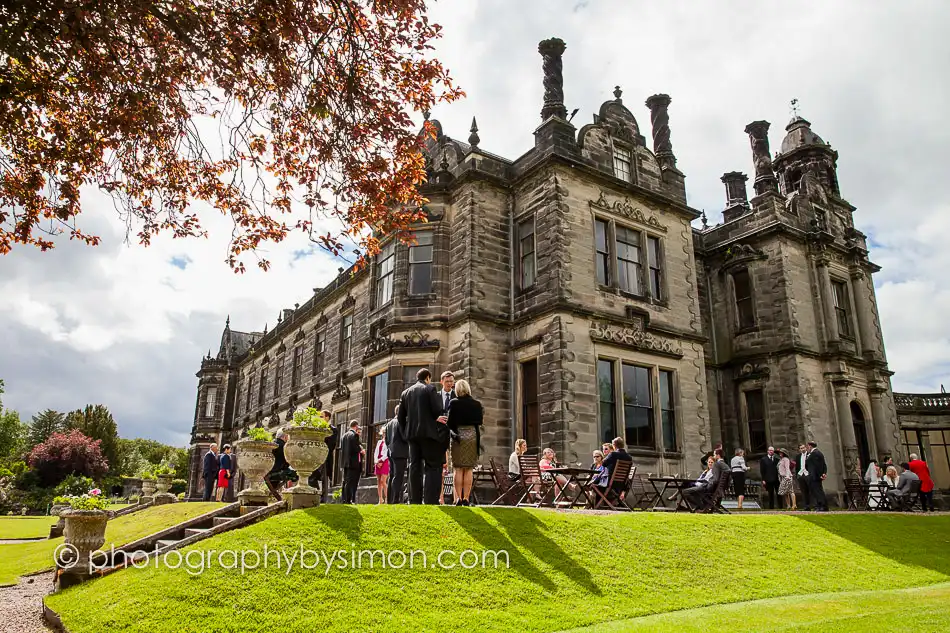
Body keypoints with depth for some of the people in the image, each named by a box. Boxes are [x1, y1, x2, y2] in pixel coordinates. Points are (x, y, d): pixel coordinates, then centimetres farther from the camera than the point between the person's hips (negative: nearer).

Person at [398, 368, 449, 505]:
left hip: (412, 433, 6)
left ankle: (415, 500, 6)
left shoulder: (406, 393, 13)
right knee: (433, 466, -4)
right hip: (428, 432, -5)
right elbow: (438, 411, -10)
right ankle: (431, 501, -13)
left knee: (414, 467, 8)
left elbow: (401, 416, 12)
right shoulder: (430, 389, -3)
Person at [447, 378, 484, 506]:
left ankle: (458, 498, -1)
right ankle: (466, 498, 2)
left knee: (458, 469, 4)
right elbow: (480, 421, 5)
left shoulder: (454, 403, -4)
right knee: (468, 469, 5)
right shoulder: (476, 404, 2)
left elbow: (450, 423, -7)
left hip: (458, 436, -1)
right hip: (472, 435, 2)